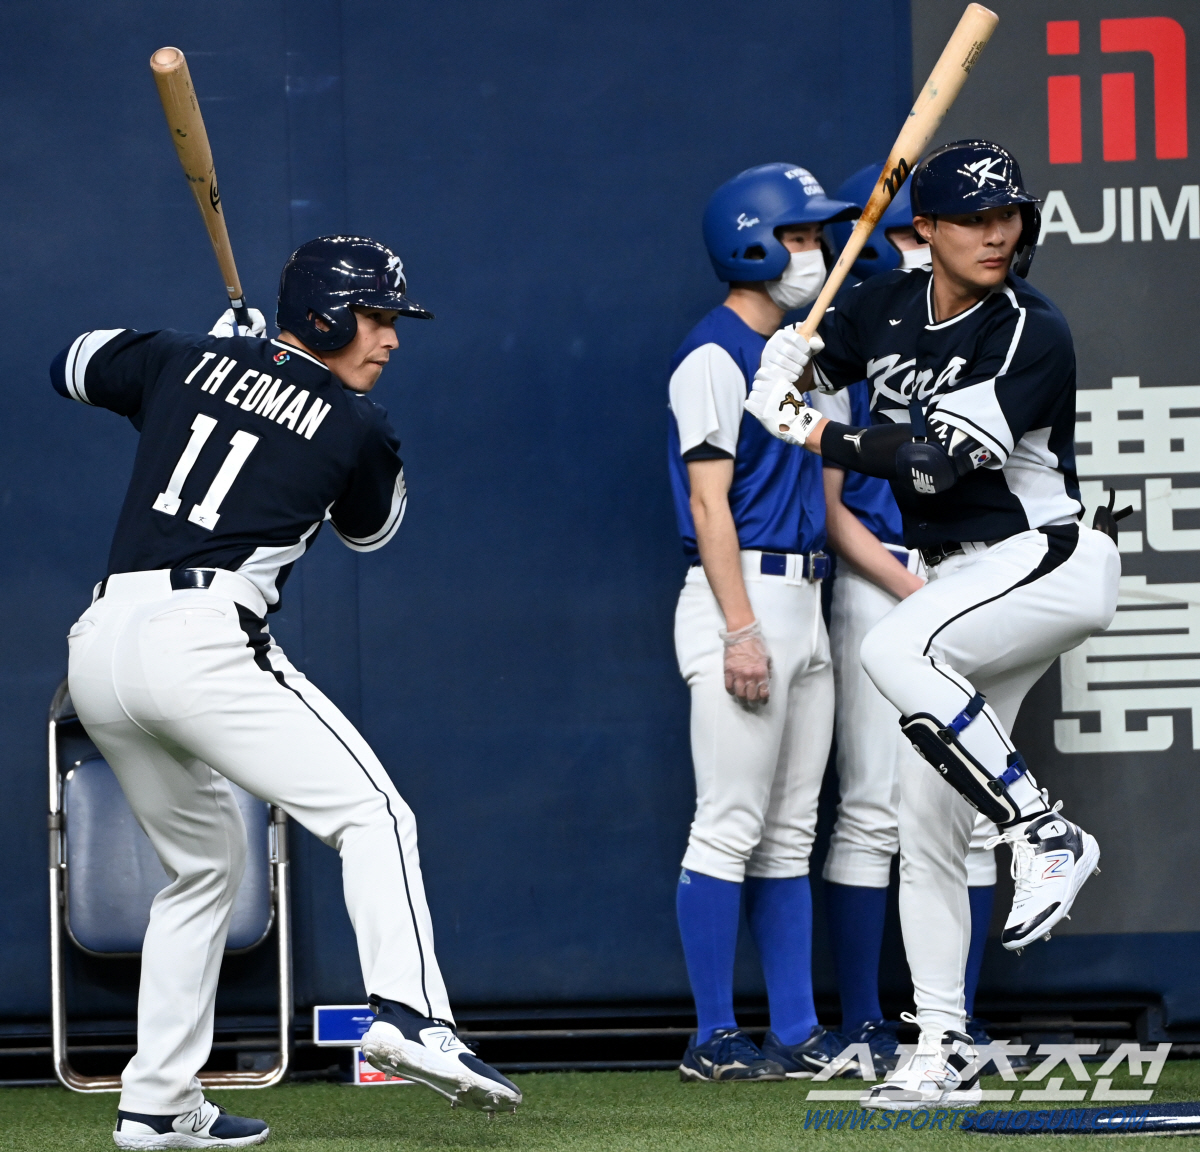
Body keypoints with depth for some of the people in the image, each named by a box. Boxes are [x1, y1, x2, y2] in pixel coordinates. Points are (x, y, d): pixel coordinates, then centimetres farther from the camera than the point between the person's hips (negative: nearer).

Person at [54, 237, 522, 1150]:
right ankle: (410, 1015, -29)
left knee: (205, 861, 22)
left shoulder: (187, 360, 18)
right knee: (370, 812, -6)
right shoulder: (356, 424, 6)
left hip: (98, 644, 7)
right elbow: (370, 527, 25)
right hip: (199, 637, -7)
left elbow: (76, 365, 36)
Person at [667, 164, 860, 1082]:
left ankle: (799, 1032, 12)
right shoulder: (715, 356, -9)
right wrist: (740, 630, -20)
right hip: (742, 600, -9)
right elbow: (709, 501, -14)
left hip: (804, 606, 9)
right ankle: (715, 1039, -5)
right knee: (731, 828, -8)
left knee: (791, 833, 9)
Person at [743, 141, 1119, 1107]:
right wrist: (790, 365, -6)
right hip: (964, 582, 8)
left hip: (1052, 561, -8)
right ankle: (945, 1050, 10)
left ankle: (1047, 834, -24)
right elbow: (802, 355, 18)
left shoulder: (1035, 335, -16)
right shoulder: (886, 309, 3)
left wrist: (817, 436, -16)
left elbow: (936, 459, -23)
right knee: (928, 820, 4)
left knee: (893, 650, -33)